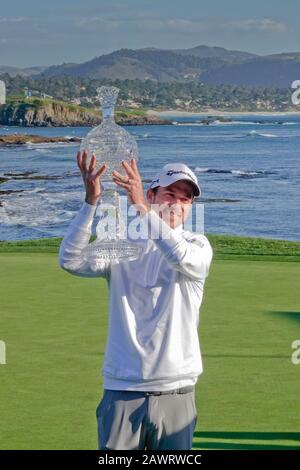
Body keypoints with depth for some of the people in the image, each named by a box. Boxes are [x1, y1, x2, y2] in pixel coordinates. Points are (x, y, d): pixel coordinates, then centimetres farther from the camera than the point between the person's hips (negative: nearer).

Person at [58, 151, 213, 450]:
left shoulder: (197, 245, 4)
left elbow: (184, 259, -21)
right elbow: (70, 260, -12)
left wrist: (141, 207, -29)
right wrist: (91, 201, -23)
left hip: (176, 394, 0)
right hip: (122, 391, 0)